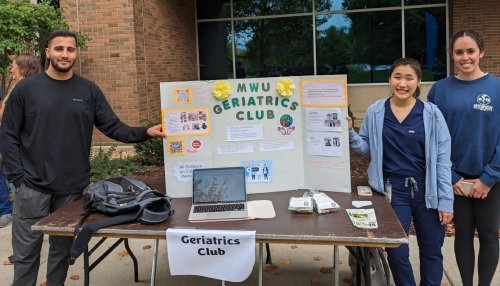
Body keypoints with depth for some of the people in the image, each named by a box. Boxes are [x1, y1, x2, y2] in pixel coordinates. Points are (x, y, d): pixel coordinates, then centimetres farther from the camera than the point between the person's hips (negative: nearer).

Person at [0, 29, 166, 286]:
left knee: (62, 249, 13)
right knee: (26, 252, 5)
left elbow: (113, 127, 1)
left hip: (73, 188, 2)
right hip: (33, 187, -1)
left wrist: (145, 133, -16)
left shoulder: (89, 91, 5)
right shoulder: (26, 89, 0)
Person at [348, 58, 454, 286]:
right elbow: (366, 148, 6)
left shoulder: (431, 113, -6)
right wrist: (349, 132, -13)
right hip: (393, 191, 0)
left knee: (431, 251, 15)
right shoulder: (374, 112, -2)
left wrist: (446, 200, -7)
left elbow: (442, 159, -5)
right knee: (396, 252, 5)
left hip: (426, 190, 0)